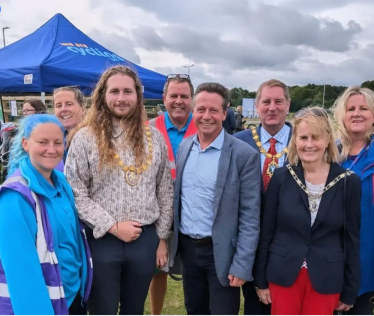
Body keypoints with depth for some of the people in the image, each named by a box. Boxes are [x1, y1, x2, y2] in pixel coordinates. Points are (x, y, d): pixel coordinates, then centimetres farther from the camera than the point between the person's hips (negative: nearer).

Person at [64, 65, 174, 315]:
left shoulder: (154, 137, 2)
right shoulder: (85, 138, -7)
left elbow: (165, 192, 7)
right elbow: (76, 194, -8)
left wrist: (162, 238, 6)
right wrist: (112, 226, -14)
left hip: (145, 239, 3)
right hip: (102, 240, -2)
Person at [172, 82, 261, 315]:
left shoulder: (245, 155, -15)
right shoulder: (184, 147, 2)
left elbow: (250, 217, -14)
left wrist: (241, 265, -14)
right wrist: (172, 241, 11)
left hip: (221, 253, -5)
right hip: (187, 248, 5)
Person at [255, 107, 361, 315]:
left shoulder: (349, 182, -8)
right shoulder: (281, 177, -7)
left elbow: (352, 239, -1)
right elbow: (267, 232, -2)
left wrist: (350, 291, 3)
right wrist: (261, 280, 1)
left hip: (326, 279, 0)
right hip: (283, 275, 0)